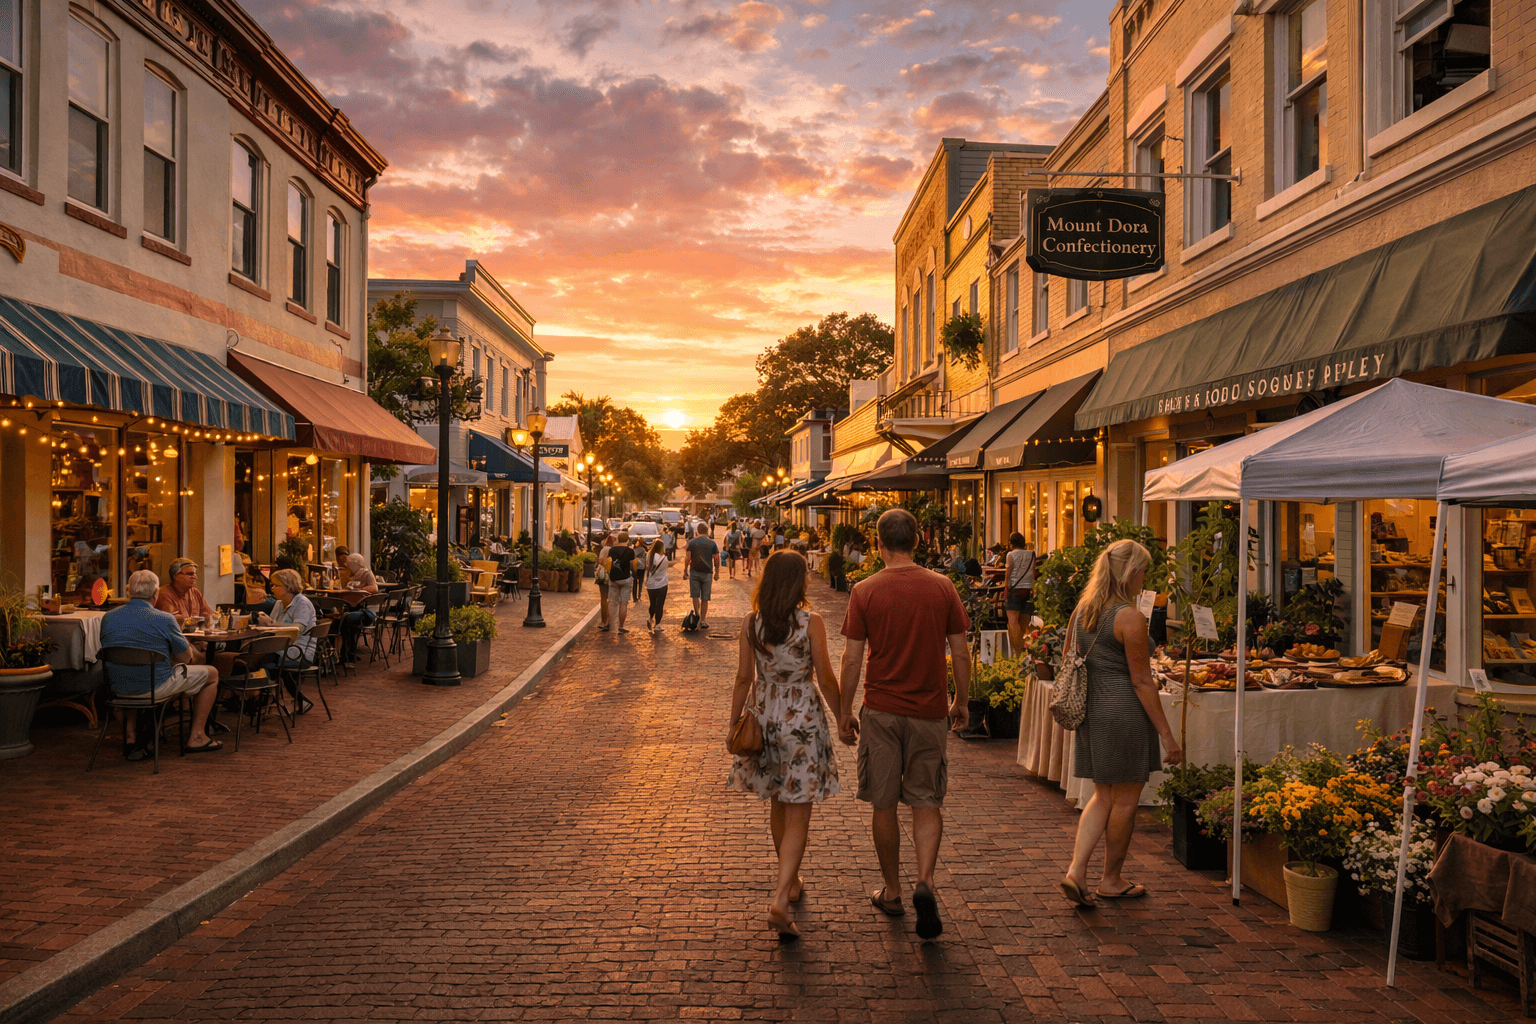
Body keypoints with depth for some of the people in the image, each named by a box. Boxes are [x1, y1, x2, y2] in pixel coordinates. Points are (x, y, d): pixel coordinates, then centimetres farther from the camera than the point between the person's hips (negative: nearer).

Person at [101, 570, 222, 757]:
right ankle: (196, 737, 17)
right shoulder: (164, 619, -15)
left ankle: (130, 736, 28)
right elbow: (186, 658, -6)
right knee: (211, 673, 15)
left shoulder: (108, 617, 2)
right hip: (155, 686, -6)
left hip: (118, 688, 6)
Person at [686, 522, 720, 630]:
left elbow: (688, 558, -3)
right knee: (705, 598, 6)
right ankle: (703, 620, 7)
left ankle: (697, 616, -3)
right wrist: (717, 573, 10)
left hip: (694, 571, 0)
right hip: (707, 572, 0)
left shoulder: (692, 542, 0)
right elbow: (716, 559, 0)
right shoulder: (712, 543, 0)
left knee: (695, 596, 10)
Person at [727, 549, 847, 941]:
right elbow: (825, 678, -9)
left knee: (778, 804, 21)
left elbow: (744, 678, 0)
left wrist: (733, 723, 9)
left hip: (765, 717, 4)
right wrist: (842, 717, 5)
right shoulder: (811, 622, -12)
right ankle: (780, 898, -13)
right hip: (804, 718, -4)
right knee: (798, 812, 0)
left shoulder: (751, 623, -3)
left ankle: (791, 880, 37)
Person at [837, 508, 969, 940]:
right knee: (927, 803, 11)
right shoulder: (942, 587, -3)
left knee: (884, 805, 11)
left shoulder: (865, 591, -6)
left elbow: (852, 658, -5)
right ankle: (925, 882, -7)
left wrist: (844, 712, 5)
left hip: (881, 710, -1)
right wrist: (961, 702, 14)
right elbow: (960, 653, 1)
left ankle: (892, 892, 22)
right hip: (929, 711, 1)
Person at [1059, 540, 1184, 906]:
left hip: (1091, 710, 8)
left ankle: (1076, 871, 4)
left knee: (1103, 795, 16)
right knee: (1125, 800, 8)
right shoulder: (1129, 617, -15)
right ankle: (1111, 881, 21)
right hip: (1125, 711, -8)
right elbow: (1142, 681, -15)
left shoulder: (1081, 610, 8)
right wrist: (1167, 734, -10)